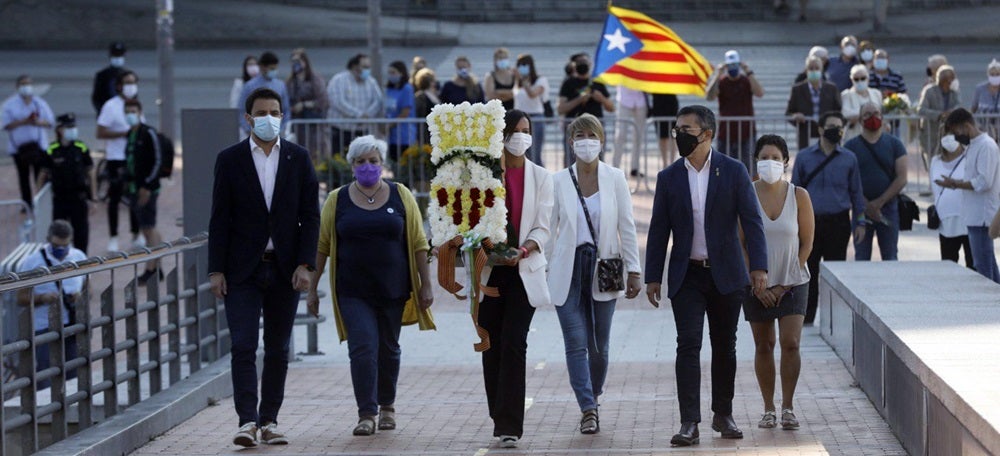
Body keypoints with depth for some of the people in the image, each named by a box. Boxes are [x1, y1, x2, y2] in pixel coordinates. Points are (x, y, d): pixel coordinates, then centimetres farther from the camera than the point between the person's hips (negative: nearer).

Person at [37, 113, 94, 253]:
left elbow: (89, 174, 5)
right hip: (59, 198, 0)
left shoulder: (82, 149, -2)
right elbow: (43, 175, 3)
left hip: (79, 198, 0)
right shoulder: (51, 151, -5)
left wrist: (92, 198, 4)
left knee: (81, 232, 5)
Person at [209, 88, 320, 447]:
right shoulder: (230, 159, 1)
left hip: (285, 268, 2)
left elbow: (310, 215, 4)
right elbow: (220, 219, 0)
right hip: (243, 269, -2)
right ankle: (247, 421, -13)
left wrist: (305, 264, -6)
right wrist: (216, 270, -6)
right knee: (243, 346, -10)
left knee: (278, 349, 7)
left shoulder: (298, 158, 5)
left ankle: (269, 420, 14)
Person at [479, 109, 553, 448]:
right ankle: (501, 419, 16)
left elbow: (542, 228, -1)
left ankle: (509, 426, -13)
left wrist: (522, 251, -19)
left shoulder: (540, 177, 4)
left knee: (514, 344, -11)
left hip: (524, 270, -1)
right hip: (490, 270, 1)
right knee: (492, 346, 4)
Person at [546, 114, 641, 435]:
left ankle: (593, 399, 27)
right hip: (568, 270, 0)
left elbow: (627, 227, 3)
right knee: (576, 344, -8)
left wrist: (633, 270, -1)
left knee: (599, 345, 6)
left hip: (604, 267, 1)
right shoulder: (558, 182, 2)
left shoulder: (615, 179, 3)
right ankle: (588, 410, -7)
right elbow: (549, 229, 6)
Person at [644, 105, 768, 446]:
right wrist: (653, 277, 2)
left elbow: (751, 221, -4)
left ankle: (723, 414, 23)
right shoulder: (669, 178, 4)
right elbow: (658, 231, 6)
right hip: (687, 277, 0)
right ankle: (689, 422, -11)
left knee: (724, 347, 9)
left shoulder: (734, 172, -1)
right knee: (688, 345, -8)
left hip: (726, 274, 0)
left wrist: (758, 266, -13)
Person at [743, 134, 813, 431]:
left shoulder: (799, 196, -2)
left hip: (791, 282, 0)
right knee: (763, 345, 4)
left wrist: (785, 283, -4)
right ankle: (768, 409, 12)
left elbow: (806, 242, 1)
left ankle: (788, 408, -1)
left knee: (790, 342, -10)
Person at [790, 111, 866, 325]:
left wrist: (859, 221, 7)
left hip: (838, 221, 0)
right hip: (810, 221, 0)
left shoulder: (849, 159, 6)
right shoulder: (804, 157, 5)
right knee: (809, 269, 2)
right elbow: (795, 189, 10)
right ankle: (806, 317, 10)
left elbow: (856, 192, 12)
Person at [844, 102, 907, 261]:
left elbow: (901, 179, -1)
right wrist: (866, 205, -13)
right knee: (861, 258, 3)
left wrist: (879, 202, -11)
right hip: (861, 210, 0)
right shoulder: (851, 146, 4)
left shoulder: (894, 144, 6)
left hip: (889, 208, 0)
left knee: (890, 258, 3)